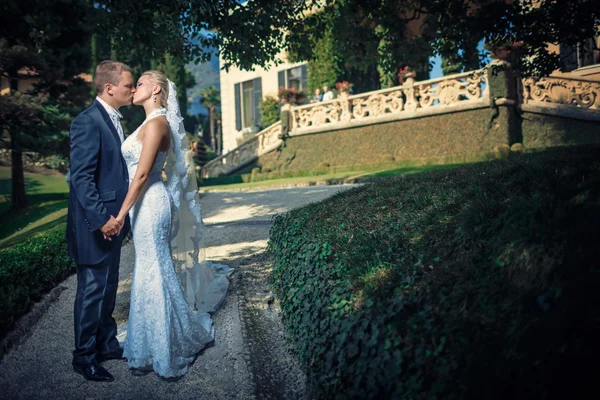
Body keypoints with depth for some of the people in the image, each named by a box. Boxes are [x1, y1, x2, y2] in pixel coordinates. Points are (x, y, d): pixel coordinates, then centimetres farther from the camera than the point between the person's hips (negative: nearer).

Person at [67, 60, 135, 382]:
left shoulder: (113, 120, 13)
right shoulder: (88, 121, -16)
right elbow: (81, 177, -22)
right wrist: (101, 218, -24)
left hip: (112, 220, 9)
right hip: (96, 224, -9)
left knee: (108, 287, 18)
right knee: (92, 290, 2)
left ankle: (107, 345, 33)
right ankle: (84, 358, 18)